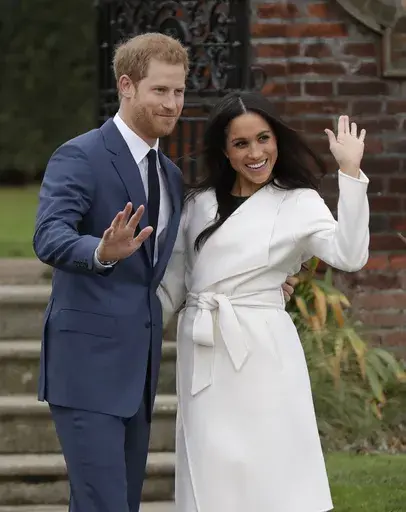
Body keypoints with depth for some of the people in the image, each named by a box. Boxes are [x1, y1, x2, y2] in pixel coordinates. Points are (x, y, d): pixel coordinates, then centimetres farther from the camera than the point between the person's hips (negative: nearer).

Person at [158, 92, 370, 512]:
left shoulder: (298, 203, -1)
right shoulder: (200, 203, 11)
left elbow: (349, 256, -18)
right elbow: (172, 283, 18)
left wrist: (351, 172, -21)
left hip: (261, 351, -4)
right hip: (203, 354, 4)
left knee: (272, 474, -8)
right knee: (212, 476, 4)